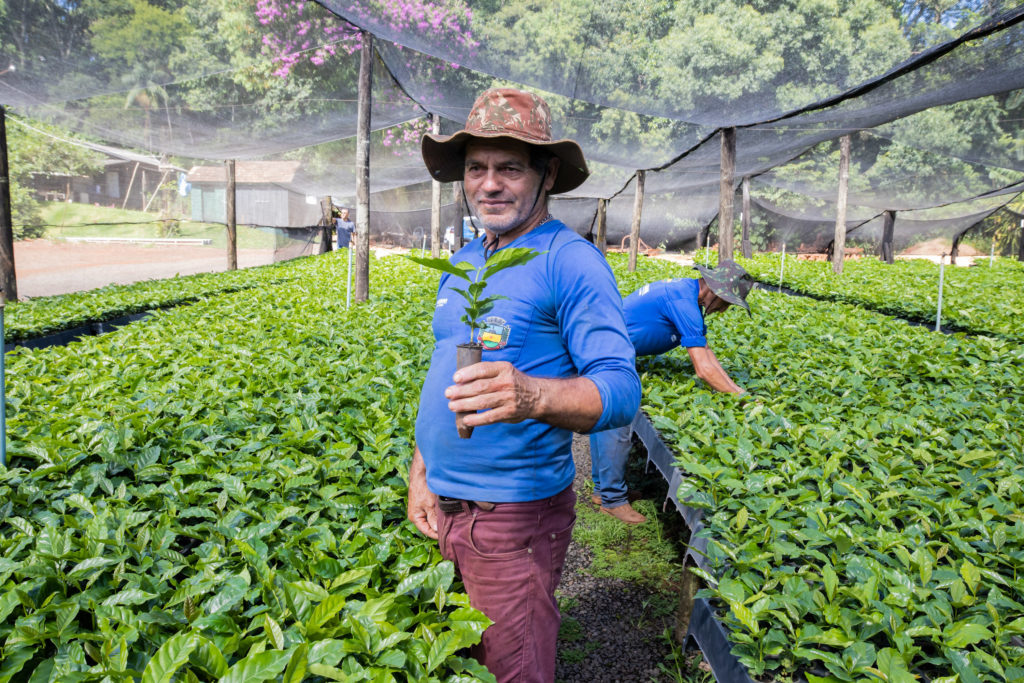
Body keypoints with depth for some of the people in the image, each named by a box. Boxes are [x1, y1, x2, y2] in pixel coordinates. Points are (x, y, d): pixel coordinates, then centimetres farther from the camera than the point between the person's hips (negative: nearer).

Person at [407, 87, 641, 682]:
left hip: (514, 515, -7)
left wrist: (531, 396, -40)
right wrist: (421, 472, 12)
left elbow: (622, 391, -22)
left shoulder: (570, 260, -14)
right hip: (442, 508, 8)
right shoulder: (462, 263, 10)